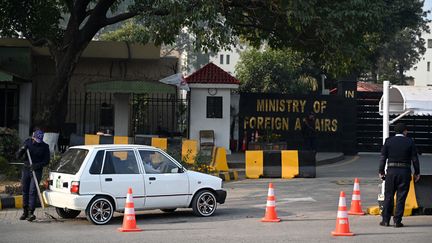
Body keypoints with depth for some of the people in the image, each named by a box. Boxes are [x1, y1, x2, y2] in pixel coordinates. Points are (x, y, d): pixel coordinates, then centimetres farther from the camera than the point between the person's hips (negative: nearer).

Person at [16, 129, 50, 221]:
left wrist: (37, 165, -21)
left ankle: (31, 213, -13)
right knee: (25, 191, 7)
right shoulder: (27, 142, 1)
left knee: (32, 192, -11)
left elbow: (46, 161, -5)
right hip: (26, 169, 3)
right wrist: (22, 149, -20)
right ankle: (25, 211, 17)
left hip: (36, 171, -3)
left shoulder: (44, 146, -6)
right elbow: (18, 156, 2)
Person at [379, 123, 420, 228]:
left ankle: (385, 220, 10)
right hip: (405, 172, -1)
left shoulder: (388, 141, 2)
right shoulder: (410, 142, -1)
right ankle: (397, 221, 1)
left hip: (391, 171, 1)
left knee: (388, 196, 8)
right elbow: (414, 159, 0)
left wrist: (381, 172, 7)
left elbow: (383, 157, 1)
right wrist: (417, 173, 8)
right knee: (401, 197, 3)